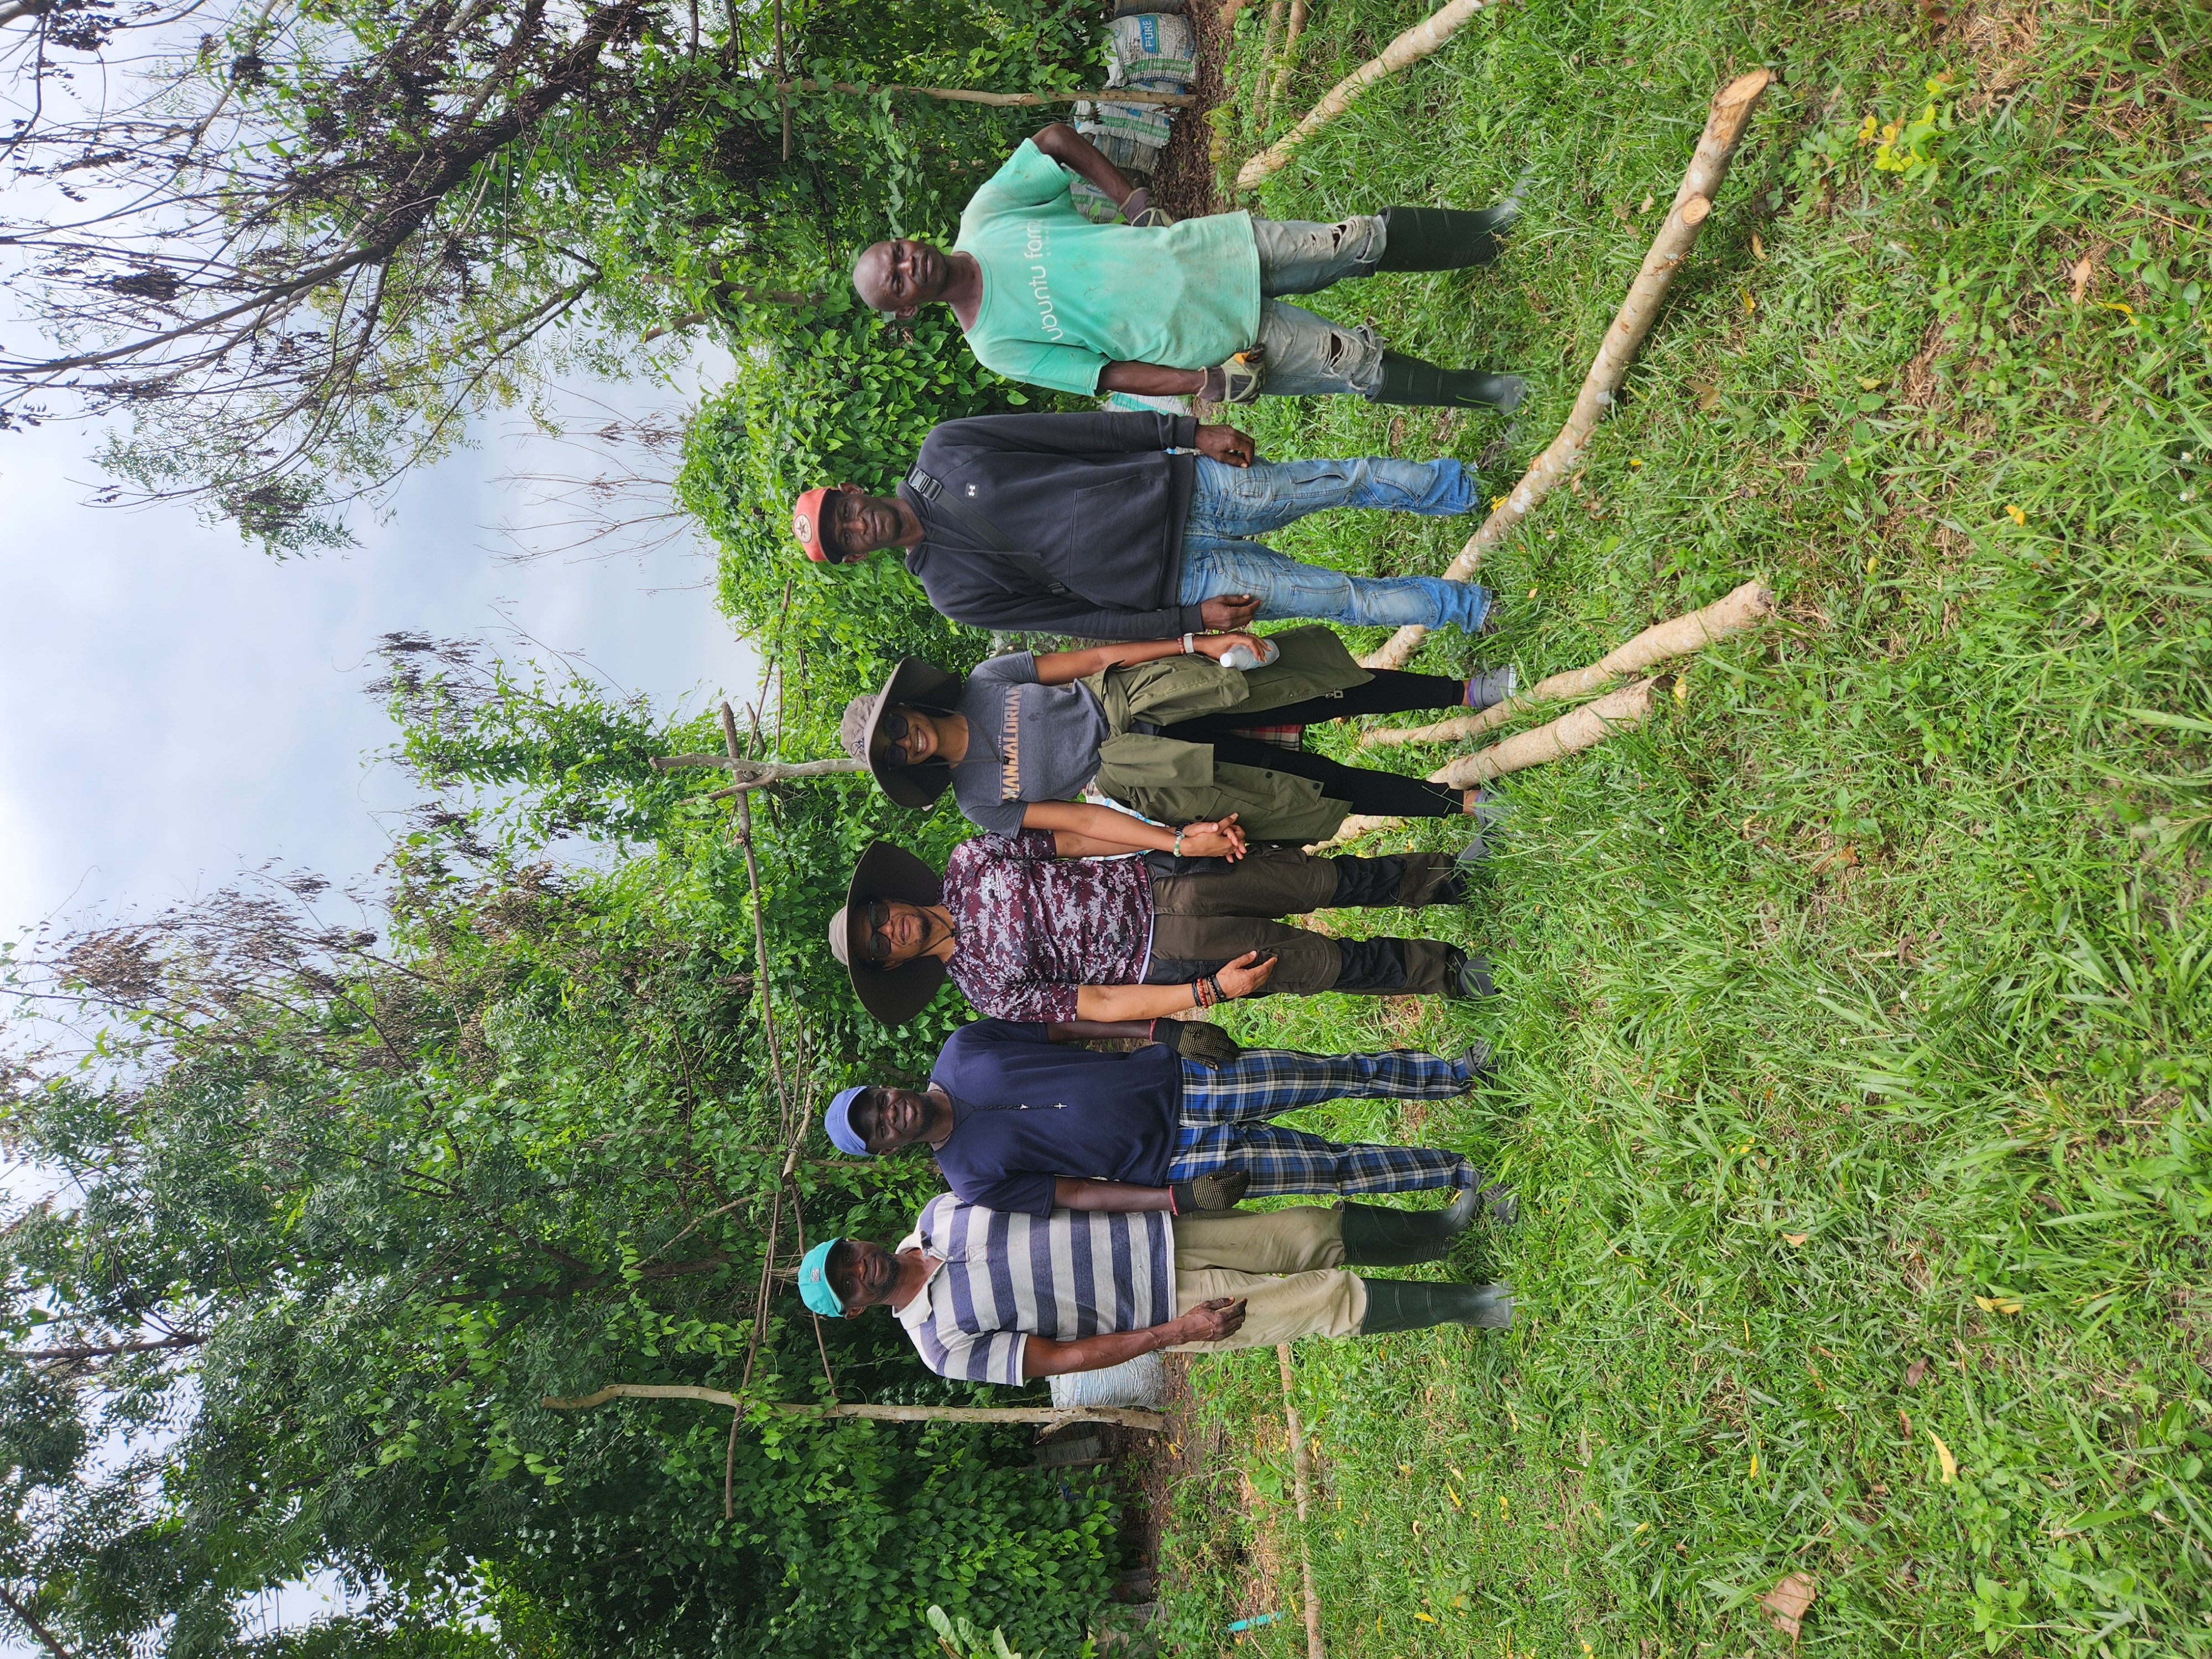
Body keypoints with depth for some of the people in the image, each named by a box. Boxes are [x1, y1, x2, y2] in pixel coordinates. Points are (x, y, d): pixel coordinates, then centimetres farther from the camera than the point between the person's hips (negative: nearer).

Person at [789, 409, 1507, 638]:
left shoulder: (943, 450, -1)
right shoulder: (952, 591, -6)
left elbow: (1077, 430, 0)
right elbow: (1077, 617, -6)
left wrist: (1187, 433, -5)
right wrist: (1190, 621, -11)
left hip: (1177, 489, 3)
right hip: (1173, 579, -2)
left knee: (1350, 478, 2)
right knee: (1344, 598, -5)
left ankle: (1447, 486, 30)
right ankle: (1453, 605, 21)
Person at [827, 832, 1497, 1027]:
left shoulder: (967, 865, -4)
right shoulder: (990, 991, -11)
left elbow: (1071, 834, -3)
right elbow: (1097, 1004, -13)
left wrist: (1184, 834, -11)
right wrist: (1211, 991, -19)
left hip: (1154, 878, 3)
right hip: (1163, 956, -3)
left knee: (1325, 878, 0)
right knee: (1322, 963, -7)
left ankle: (1441, 876, 25)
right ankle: (1440, 971, 18)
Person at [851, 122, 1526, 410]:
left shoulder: (984, 214, -5)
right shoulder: (995, 345, -12)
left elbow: (1058, 137, 6)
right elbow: (1112, 374, -11)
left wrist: (1136, 207, -1)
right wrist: (1209, 383, -17)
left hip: (1208, 250, 3)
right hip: (1207, 341, -3)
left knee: (1364, 240, 2)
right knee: (1362, 366, -4)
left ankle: (1475, 232, 27)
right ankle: (1465, 390, 23)